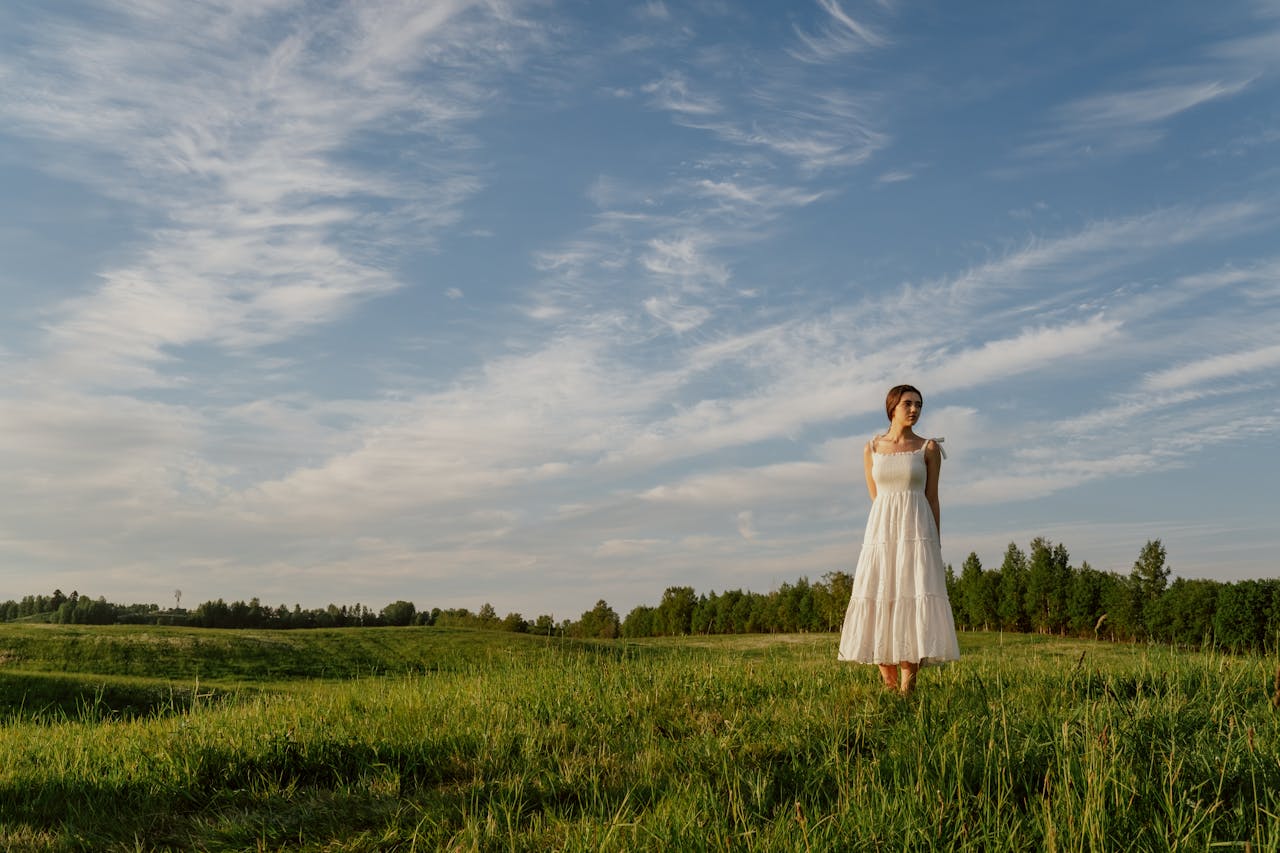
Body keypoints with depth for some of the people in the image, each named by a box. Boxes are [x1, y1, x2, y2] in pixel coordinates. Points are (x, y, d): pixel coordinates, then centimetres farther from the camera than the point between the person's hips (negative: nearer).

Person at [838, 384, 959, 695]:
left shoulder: (929, 448, 5)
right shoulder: (871, 448, 9)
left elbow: (932, 498, 6)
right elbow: (875, 497, 13)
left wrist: (936, 546, 3)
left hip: (917, 531, -2)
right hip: (881, 530, 2)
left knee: (913, 604, -10)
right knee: (879, 602, -3)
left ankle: (907, 688, -9)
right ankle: (890, 687, 5)